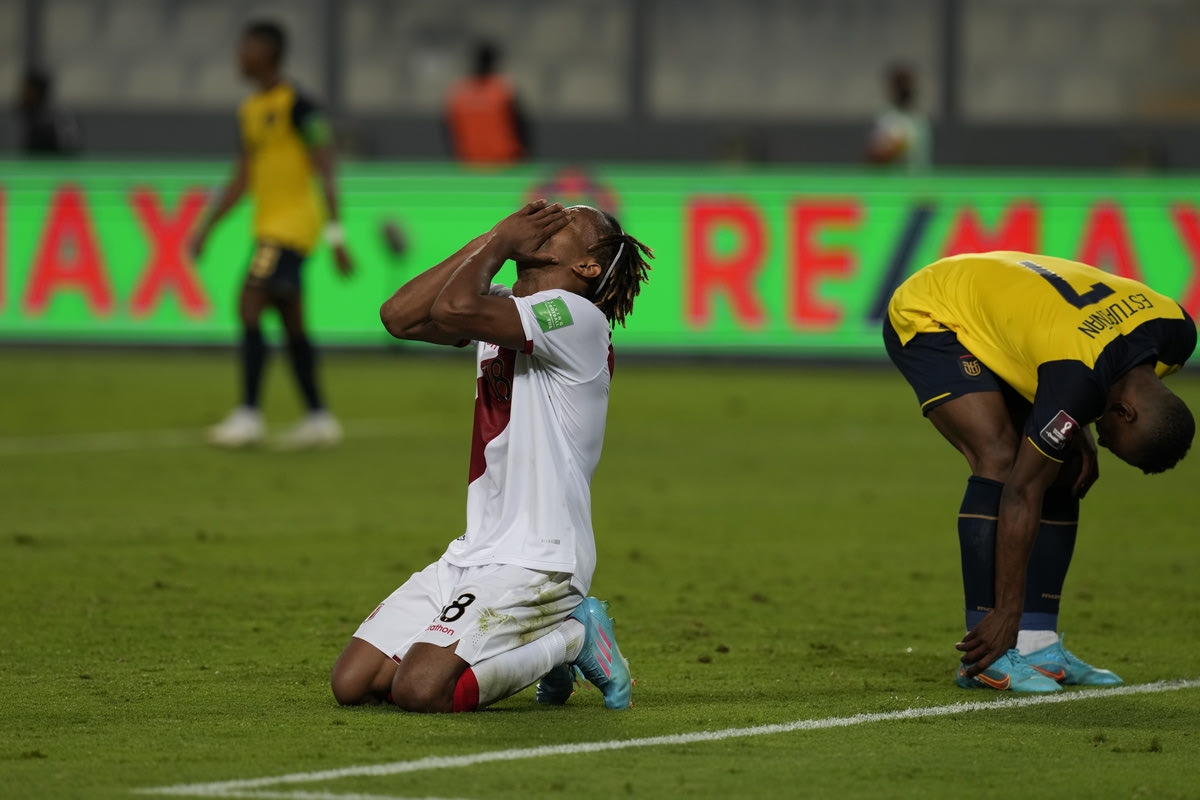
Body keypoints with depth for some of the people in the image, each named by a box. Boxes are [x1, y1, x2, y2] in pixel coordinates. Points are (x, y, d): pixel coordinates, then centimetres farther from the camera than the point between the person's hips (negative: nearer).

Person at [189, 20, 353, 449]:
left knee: (250, 308, -15)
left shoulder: (296, 105, -13)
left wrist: (335, 235, -20)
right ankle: (318, 418, 14)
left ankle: (248, 414, -13)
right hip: (268, 225, 9)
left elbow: (325, 171, -16)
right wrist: (206, 228, 18)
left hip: (293, 223, -9)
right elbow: (242, 179, 21)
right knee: (291, 323, 9)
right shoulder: (250, 109, 14)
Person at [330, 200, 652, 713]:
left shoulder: (576, 316, -14)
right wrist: (492, 240, 3)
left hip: (538, 564, -9)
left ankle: (572, 639, -2)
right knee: (351, 683, 0)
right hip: (475, 552, 9)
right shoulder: (504, 306, 15)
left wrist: (499, 245, -8)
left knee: (419, 689, -25)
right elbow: (400, 316, 4)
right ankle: (543, 642, 13)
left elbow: (454, 309, -27)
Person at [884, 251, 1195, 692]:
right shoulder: (1076, 377, -37)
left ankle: (1038, 646, 2)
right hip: (926, 319, -8)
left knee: (1064, 472, -2)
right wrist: (1006, 615, -28)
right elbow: (1022, 491, -31)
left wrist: (1078, 434, -7)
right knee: (1001, 461, -23)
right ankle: (986, 659, -20)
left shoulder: (1175, 330, -17)